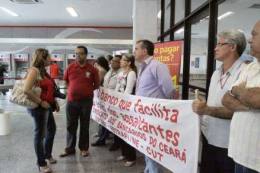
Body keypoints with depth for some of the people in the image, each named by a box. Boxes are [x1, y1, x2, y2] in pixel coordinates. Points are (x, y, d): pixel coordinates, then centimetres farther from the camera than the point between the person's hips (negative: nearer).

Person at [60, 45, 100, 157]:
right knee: (71, 126, 10)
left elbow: (96, 85, 6)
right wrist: (73, 89, 7)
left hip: (86, 101, -1)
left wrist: (87, 90, -1)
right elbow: (65, 81, 15)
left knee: (84, 126, 10)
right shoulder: (70, 67, 2)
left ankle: (84, 148, 24)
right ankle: (70, 148, 24)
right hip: (71, 101, 2)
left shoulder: (92, 69, -3)